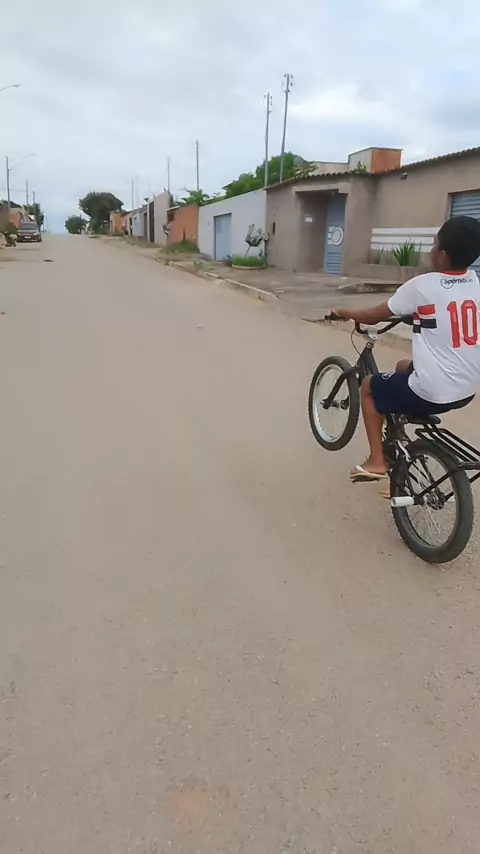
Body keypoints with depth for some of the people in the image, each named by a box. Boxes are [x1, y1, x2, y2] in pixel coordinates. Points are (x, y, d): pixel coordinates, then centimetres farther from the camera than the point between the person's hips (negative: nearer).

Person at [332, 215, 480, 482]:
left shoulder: (422, 285, -14)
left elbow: (374, 316, -3)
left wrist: (345, 313, 15)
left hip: (432, 393, -7)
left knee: (369, 387, 18)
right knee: (405, 367, 33)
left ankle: (376, 461, 15)